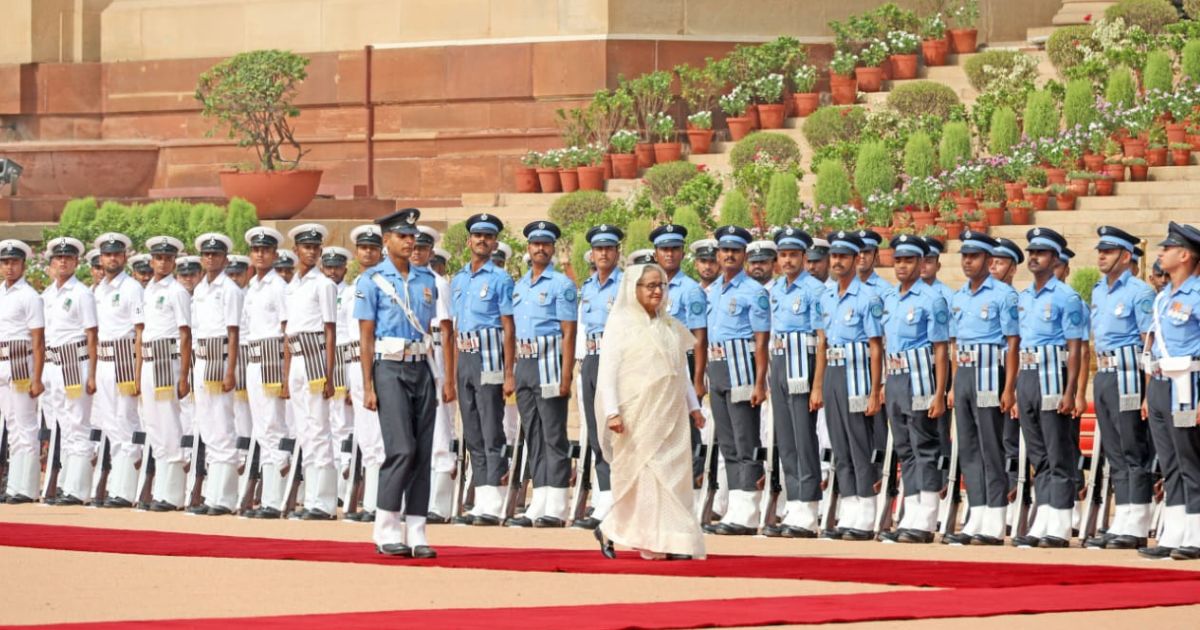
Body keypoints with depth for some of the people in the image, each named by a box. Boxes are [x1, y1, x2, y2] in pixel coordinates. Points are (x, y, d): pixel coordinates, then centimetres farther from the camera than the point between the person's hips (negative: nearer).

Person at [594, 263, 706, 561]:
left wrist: (693, 406, 15)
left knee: (674, 475, 1)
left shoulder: (671, 327, 14)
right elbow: (608, 371, -8)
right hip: (638, 414, -6)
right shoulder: (621, 324, -3)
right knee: (644, 475, -6)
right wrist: (612, 412, -15)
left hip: (670, 416, 6)